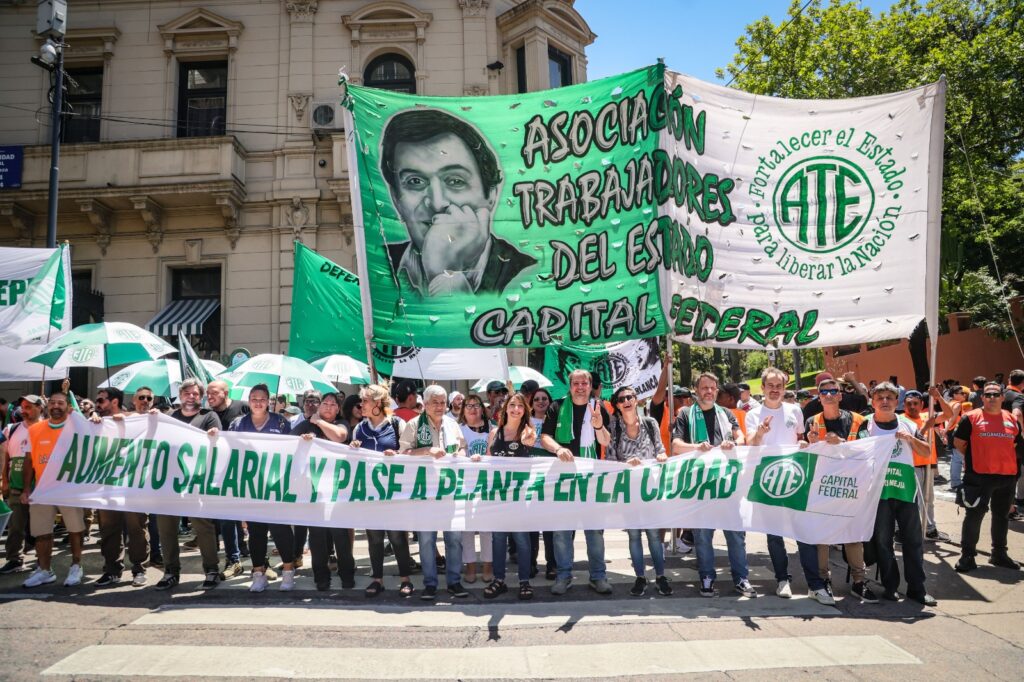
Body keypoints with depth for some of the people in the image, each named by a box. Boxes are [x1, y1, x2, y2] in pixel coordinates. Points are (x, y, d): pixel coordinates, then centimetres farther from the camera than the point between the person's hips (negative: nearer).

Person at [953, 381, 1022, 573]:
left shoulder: (1012, 419, 8)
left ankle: (999, 554, 30)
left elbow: (1016, 442, 21)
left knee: (1002, 516, 16)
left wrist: (1001, 456, 11)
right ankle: (967, 556, 5)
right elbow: (958, 442, -1)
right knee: (974, 515, -3)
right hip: (979, 476, -5)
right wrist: (975, 457, 1)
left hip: (1007, 476, 5)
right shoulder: (971, 417, -5)